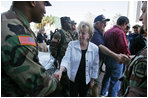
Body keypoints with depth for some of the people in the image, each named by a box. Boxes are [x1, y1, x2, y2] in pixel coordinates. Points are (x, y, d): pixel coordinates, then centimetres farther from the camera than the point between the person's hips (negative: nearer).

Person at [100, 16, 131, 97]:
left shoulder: (107, 31, 6)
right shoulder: (120, 32, -19)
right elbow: (124, 48, -23)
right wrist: (129, 56, -6)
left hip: (107, 58, 9)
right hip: (116, 60, -9)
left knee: (107, 76, 24)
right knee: (115, 81, 4)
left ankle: (103, 93, 40)